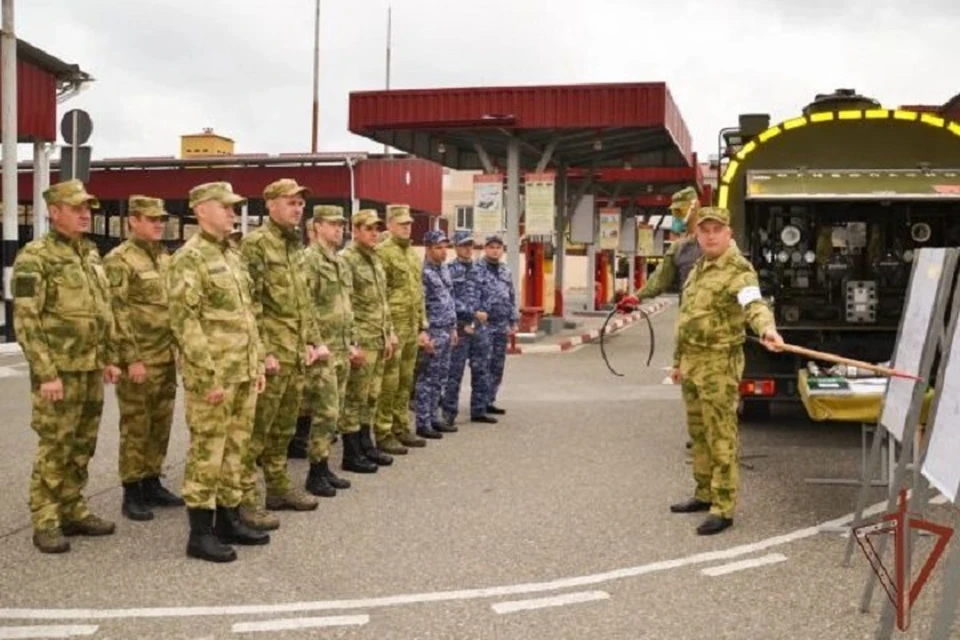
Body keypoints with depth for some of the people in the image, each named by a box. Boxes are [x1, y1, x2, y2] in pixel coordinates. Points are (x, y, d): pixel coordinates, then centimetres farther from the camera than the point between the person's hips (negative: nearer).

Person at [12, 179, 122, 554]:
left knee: (82, 447, 13)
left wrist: (108, 358, 15)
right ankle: (45, 523, 8)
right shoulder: (34, 257, -11)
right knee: (54, 449, -1)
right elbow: (25, 321, -15)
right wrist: (45, 373, -19)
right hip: (59, 371, -7)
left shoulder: (91, 254, 12)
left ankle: (73, 511, 23)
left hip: (91, 369, 7)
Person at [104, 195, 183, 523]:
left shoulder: (166, 259, 14)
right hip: (138, 359, -7)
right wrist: (132, 358, -19)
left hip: (167, 357, 7)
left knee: (161, 425, 12)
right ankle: (131, 493, 7)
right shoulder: (119, 260, -9)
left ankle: (152, 483, 23)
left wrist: (181, 348, 14)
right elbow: (118, 314, -15)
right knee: (136, 427, -1)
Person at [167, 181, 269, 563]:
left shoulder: (232, 256, 16)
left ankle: (229, 519, 24)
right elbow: (184, 321, -17)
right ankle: (200, 533, 4)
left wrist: (258, 363, 16)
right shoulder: (188, 259, -11)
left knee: (235, 448, 14)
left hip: (243, 374, 8)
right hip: (212, 376, -8)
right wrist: (209, 375, -20)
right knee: (207, 452, -3)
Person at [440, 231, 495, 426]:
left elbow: (484, 296, 14)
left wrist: (482, 314, -2)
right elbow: (450, 300, -12)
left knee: (480, 371, 9)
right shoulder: (450, 270, -6)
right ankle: (449, 412, 6)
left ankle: (478, 410, 18)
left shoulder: (479, 269, 13)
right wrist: (473, 313, -15)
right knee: (455, 372, -2)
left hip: (479, 326, 6)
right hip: (460, 327, -6)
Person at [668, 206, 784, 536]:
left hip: (719, 365, -9)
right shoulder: (698, 269, 15)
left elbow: (754, 303, -32)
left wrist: (767, 328, -53)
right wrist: (679, 361, 24)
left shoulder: (739, 270, -13)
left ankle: (723, 508, 0)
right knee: (699, 433, 17)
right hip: (692, 363, 9)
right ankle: (704, 494, 31)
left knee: (720, 437, -5)